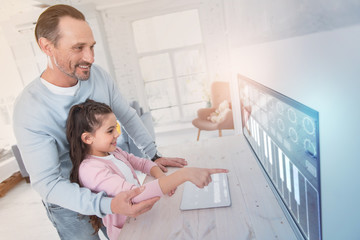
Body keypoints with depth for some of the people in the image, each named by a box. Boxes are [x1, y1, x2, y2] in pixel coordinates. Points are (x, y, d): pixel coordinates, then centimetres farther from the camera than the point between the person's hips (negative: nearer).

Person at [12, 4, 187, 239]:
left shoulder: (99, 75, -14)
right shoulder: (29, 110, -27)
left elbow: (128, 117, -2)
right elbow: (47, 182, -26)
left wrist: (154, 156, -3)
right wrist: (107, 205, -39)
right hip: (67, 201, -4)